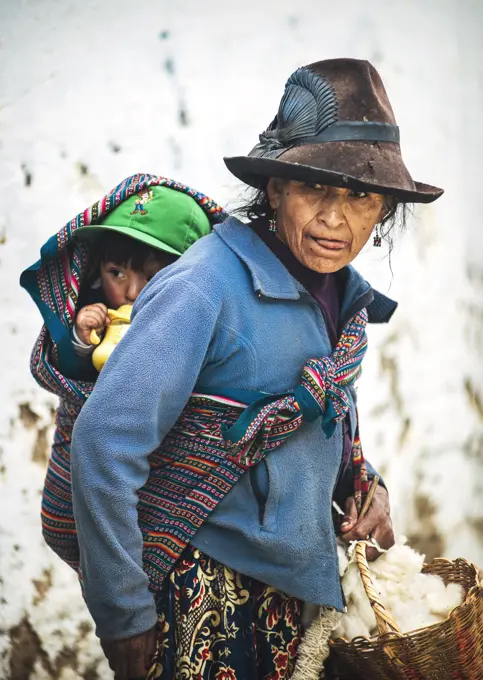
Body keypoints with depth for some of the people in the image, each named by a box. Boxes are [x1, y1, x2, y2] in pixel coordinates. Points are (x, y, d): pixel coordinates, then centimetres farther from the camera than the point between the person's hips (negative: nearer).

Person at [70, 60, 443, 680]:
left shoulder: (345, 294, 1)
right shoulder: (204, 289, -24)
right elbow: (103, 444, -27)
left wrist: (364, 485, 2)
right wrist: (124, 618, -21)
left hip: (296, 580, 7)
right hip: (208, 598, -7)